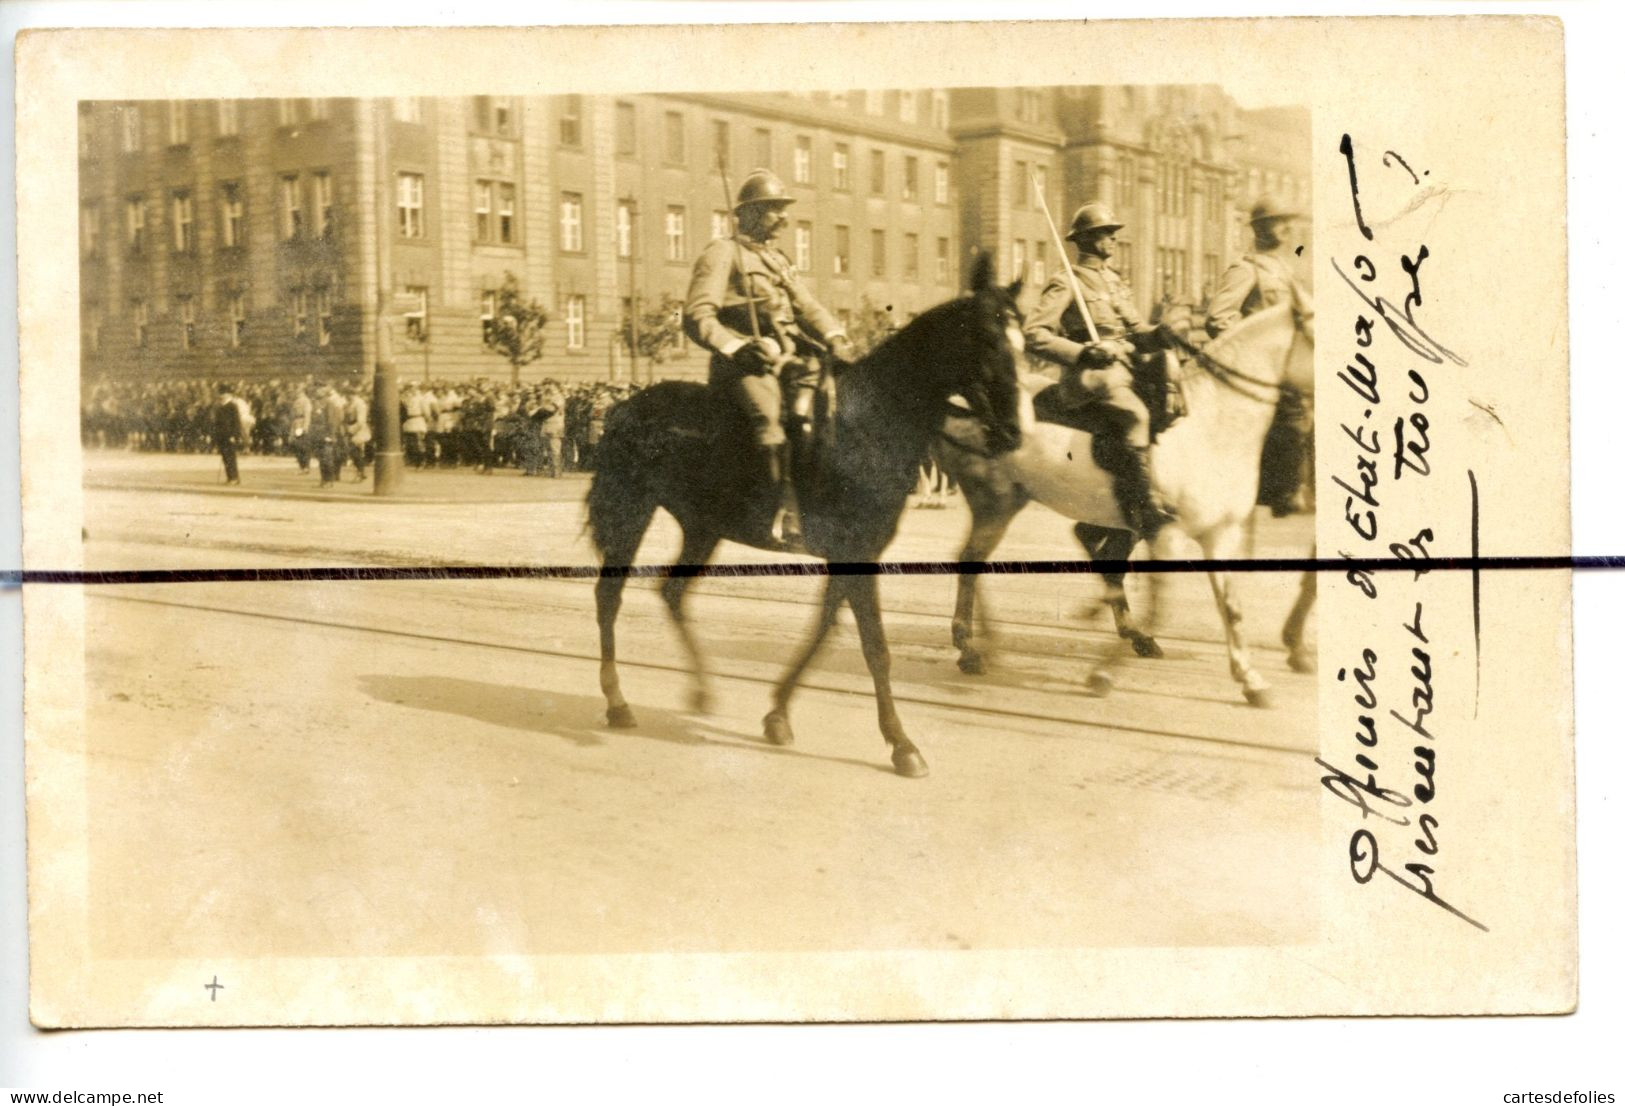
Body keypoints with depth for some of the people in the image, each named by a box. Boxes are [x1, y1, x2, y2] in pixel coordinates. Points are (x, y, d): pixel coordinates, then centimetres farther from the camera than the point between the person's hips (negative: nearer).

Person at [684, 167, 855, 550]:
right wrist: (735, 346, -23)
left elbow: (808, 307, 20)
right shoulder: (722, 253, 2)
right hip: (744, 365, -8)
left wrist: (835, 338, -1)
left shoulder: (778, 260, 27)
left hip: (787, 360, 8)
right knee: (765, 409, -33)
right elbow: (697, 316, -8)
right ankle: (787, 508, -38)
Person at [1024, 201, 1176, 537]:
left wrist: (1159, 335, -4)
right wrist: (1082, 352, -22)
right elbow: (1033, 335, -9)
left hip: (1123, 372, 8)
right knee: (1134, 414, -32)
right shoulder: (1066, 284, -1)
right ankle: (1142, 506, -28)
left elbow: (1137, 332, 20)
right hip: (1088, 376, -8)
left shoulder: (1115, 282, 22)